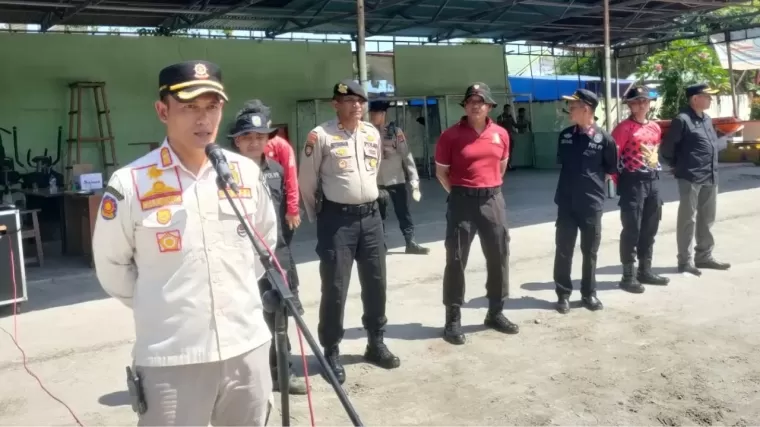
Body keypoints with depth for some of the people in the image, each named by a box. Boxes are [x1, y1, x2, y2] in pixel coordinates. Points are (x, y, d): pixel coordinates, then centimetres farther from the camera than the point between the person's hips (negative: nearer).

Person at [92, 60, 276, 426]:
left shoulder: (246, 172, 2)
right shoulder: (130, 183, -11)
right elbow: (111, 266, 0)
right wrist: (157, 305, 4)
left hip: (247, 348, 4)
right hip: (171, 359, -4)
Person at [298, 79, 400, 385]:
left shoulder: (373, 134, 8)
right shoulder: (320, 136, -9)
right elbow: (307, 181, -3)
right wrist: (318, 217, 5)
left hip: (370, 216, 6)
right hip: (337, 219, -5)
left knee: (376, 283, 12)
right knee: (335, 287, -1)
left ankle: (375, 343, 28)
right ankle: (331, 352, 13)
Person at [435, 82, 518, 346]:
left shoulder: (501, 134, 4)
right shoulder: (451, 135, -6)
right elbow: (441, 171, 2)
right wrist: (458, 193, 3)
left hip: (493, 200, 4)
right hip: (462, 202, -4)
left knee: (499, 257, 10)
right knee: (456, 260, 0)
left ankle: (496, 313, 25)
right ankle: (453, 319, 7)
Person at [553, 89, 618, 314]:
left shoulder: (604, 138, -8)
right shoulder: (565, 135, 2)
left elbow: (611, 169, 3)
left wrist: (592, 178, 6)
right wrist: (574, 178, 8)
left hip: (592, 203, -2)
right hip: (566, 203, 2)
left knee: (590, 251, 9)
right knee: (563, 250, 5)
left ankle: (589, 293, 23)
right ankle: (563, 294, 16)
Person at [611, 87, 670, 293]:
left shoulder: (655, 127, 13)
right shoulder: (624, 127, -9)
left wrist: (655, 172, 15)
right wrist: (620, 181, -9)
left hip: (653, 181, 7)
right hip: (633, 182, -7)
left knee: (650, 229, 13)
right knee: (632, 229, -4)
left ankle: (645, 270, 26)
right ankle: (629, 276, 3)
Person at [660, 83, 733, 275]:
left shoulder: (707, 119, 14)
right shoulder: (682, 119, -12)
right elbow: (667, 147, -9)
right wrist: (677, 166, 2)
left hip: (710, 177, 8)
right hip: (691, 177, -8)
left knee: (707, 219, 15)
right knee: (688, 220, -1)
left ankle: (704, 256, 27)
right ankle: (685, 261, 7)